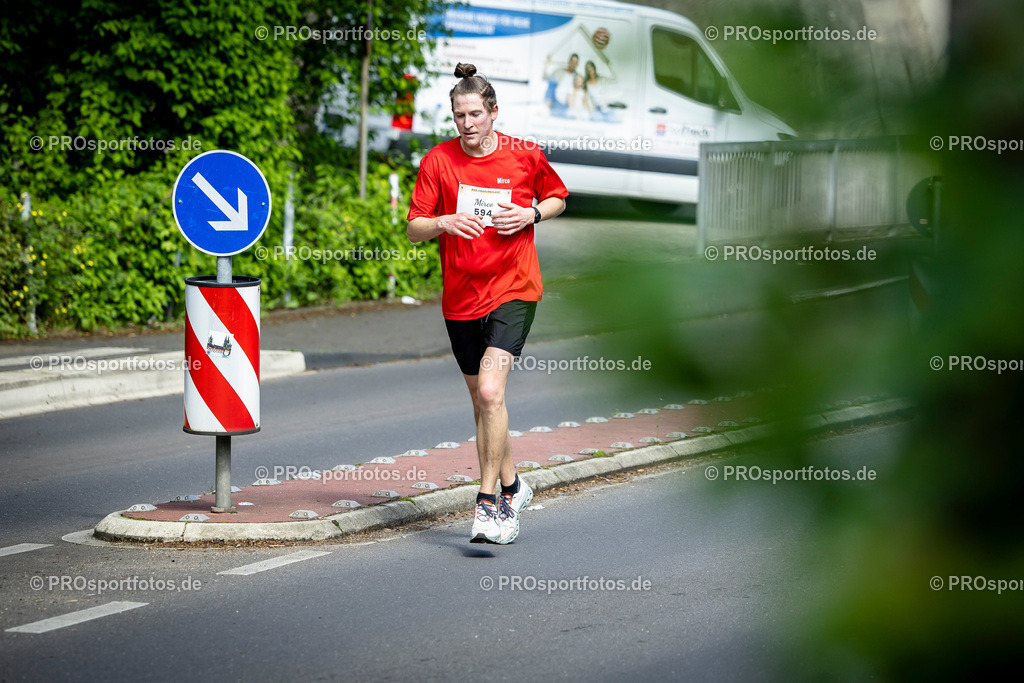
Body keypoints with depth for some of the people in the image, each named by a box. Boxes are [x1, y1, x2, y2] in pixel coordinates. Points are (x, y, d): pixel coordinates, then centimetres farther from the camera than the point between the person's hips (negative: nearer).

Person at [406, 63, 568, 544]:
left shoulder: (525, 156, -4)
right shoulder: (437, 161, -1)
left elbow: (558, 197, 13)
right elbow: (414, 228, 1)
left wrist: (531, 214, -7)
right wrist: (444, 223, -20)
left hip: (514, 290, -3)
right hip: (460, 295, 3)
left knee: (490, 392, -20)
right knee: (481, 400, 12)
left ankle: (488, 504, -17)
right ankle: (512, 489, 32)